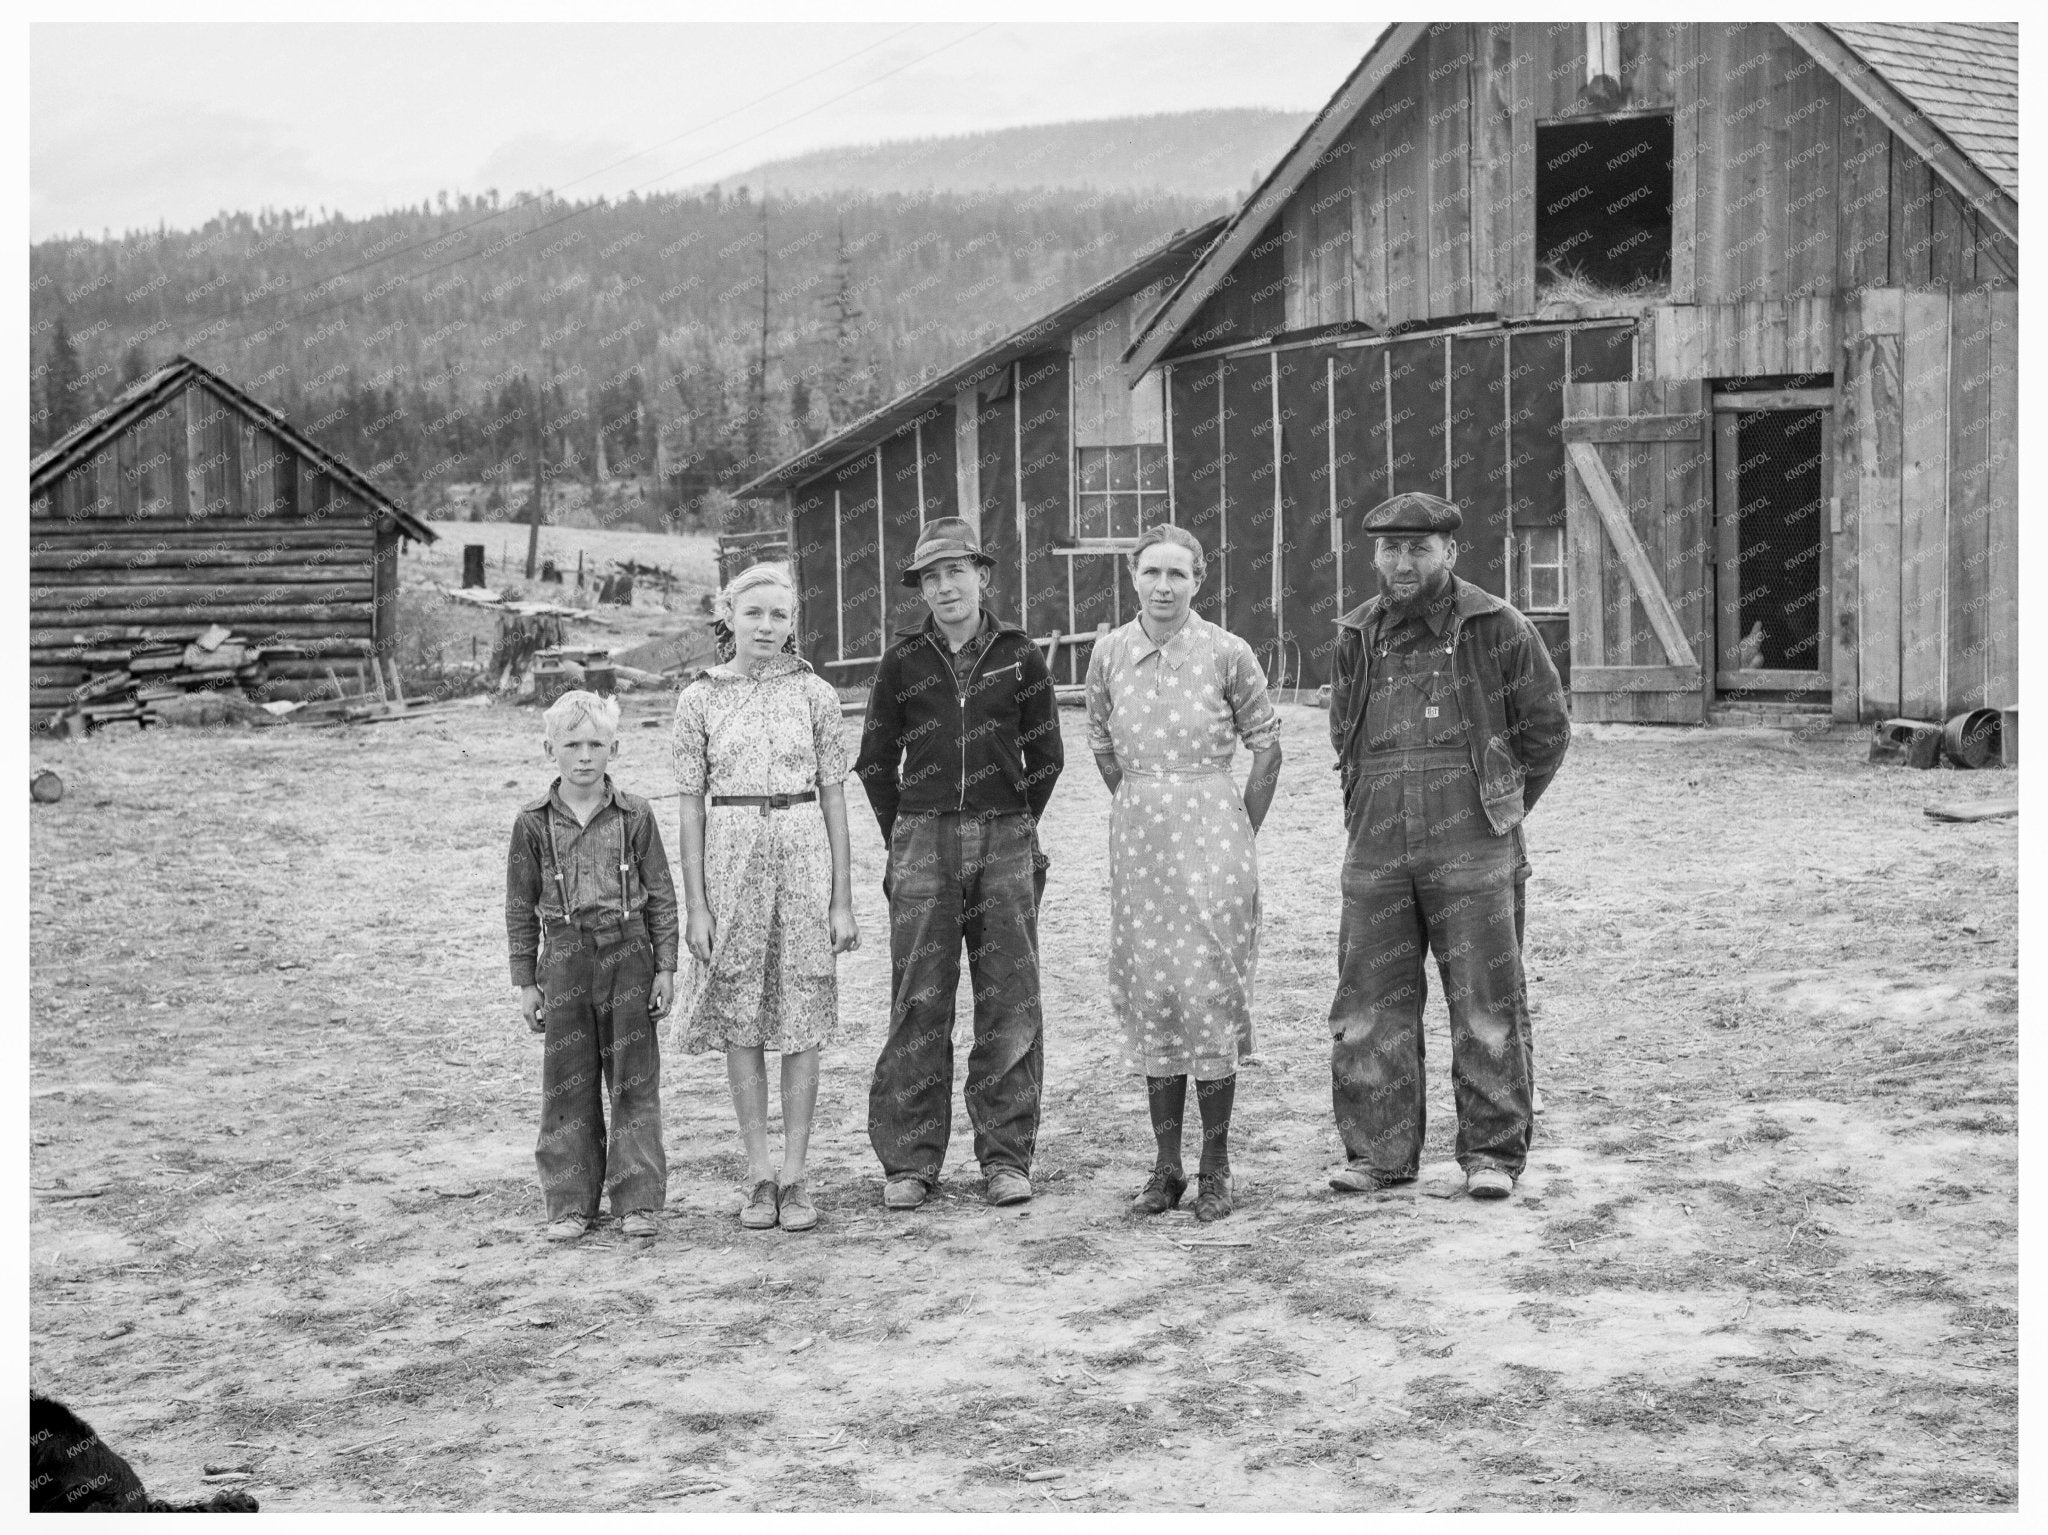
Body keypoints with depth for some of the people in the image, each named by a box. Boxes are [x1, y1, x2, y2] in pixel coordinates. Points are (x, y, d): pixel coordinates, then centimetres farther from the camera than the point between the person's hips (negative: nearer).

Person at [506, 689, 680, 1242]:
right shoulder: (534, 822, 0)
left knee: (633, 1081, 2)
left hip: (628, 955, -1)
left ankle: (637, 1200, 9)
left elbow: (661, 896, 4)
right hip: (565, 960, 1)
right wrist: (526, 981, 3)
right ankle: (570, 1204, 12)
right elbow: (520, 906, 5)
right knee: (567, 1085, 4)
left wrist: (665, 967, 0)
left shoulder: (634, 815, -1)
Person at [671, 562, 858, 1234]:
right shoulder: (699, 700, 2)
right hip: (731, 858, 0)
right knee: (740, 1025, 3)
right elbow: (691, 805, 3)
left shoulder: (814, 694, 3)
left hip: (804, 853, 0)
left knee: (802, 1024, 1)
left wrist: (843, 899, 0)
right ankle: (759, 1177, 11)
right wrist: (695, 904, -3)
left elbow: (834, 796, 4)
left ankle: (794, 1176, 8)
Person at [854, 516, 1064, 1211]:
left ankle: (1006, 1157, 8)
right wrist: (904, 838, 10)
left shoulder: (1019, 655, 4)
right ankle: (909, 1161, 2)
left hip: (1005, 841, 1)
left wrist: (1015, 831, 11)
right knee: (919, 1003, -3)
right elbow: (875, 759, 11)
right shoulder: (902, 659, 4)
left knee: (1009, 1003, 1)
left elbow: (1046, 755, 12)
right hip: (923, 837, 0)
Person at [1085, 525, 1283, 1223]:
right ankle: (1166, 1166, 12)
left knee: (1208, 989, -5)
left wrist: (1242, 833, 4)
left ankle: (1215, 1168, 3)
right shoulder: (1110, 653, 4)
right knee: (1149, 994, 5)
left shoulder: (1226, 652, -5)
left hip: (1210, 830, -3)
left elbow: (1266, 744, 3)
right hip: (1137, 837, 4)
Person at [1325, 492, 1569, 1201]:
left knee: (1486, 1001, -1)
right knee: (1371, 1001, 3)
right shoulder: (1358, 635, 10)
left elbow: (1546, 729, 6)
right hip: (1375, 848, 4)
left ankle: (1492, 1152, 6)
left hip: (1470, 848, -4)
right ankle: (1380, 1150, 12)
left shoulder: (1497, 628, -2)